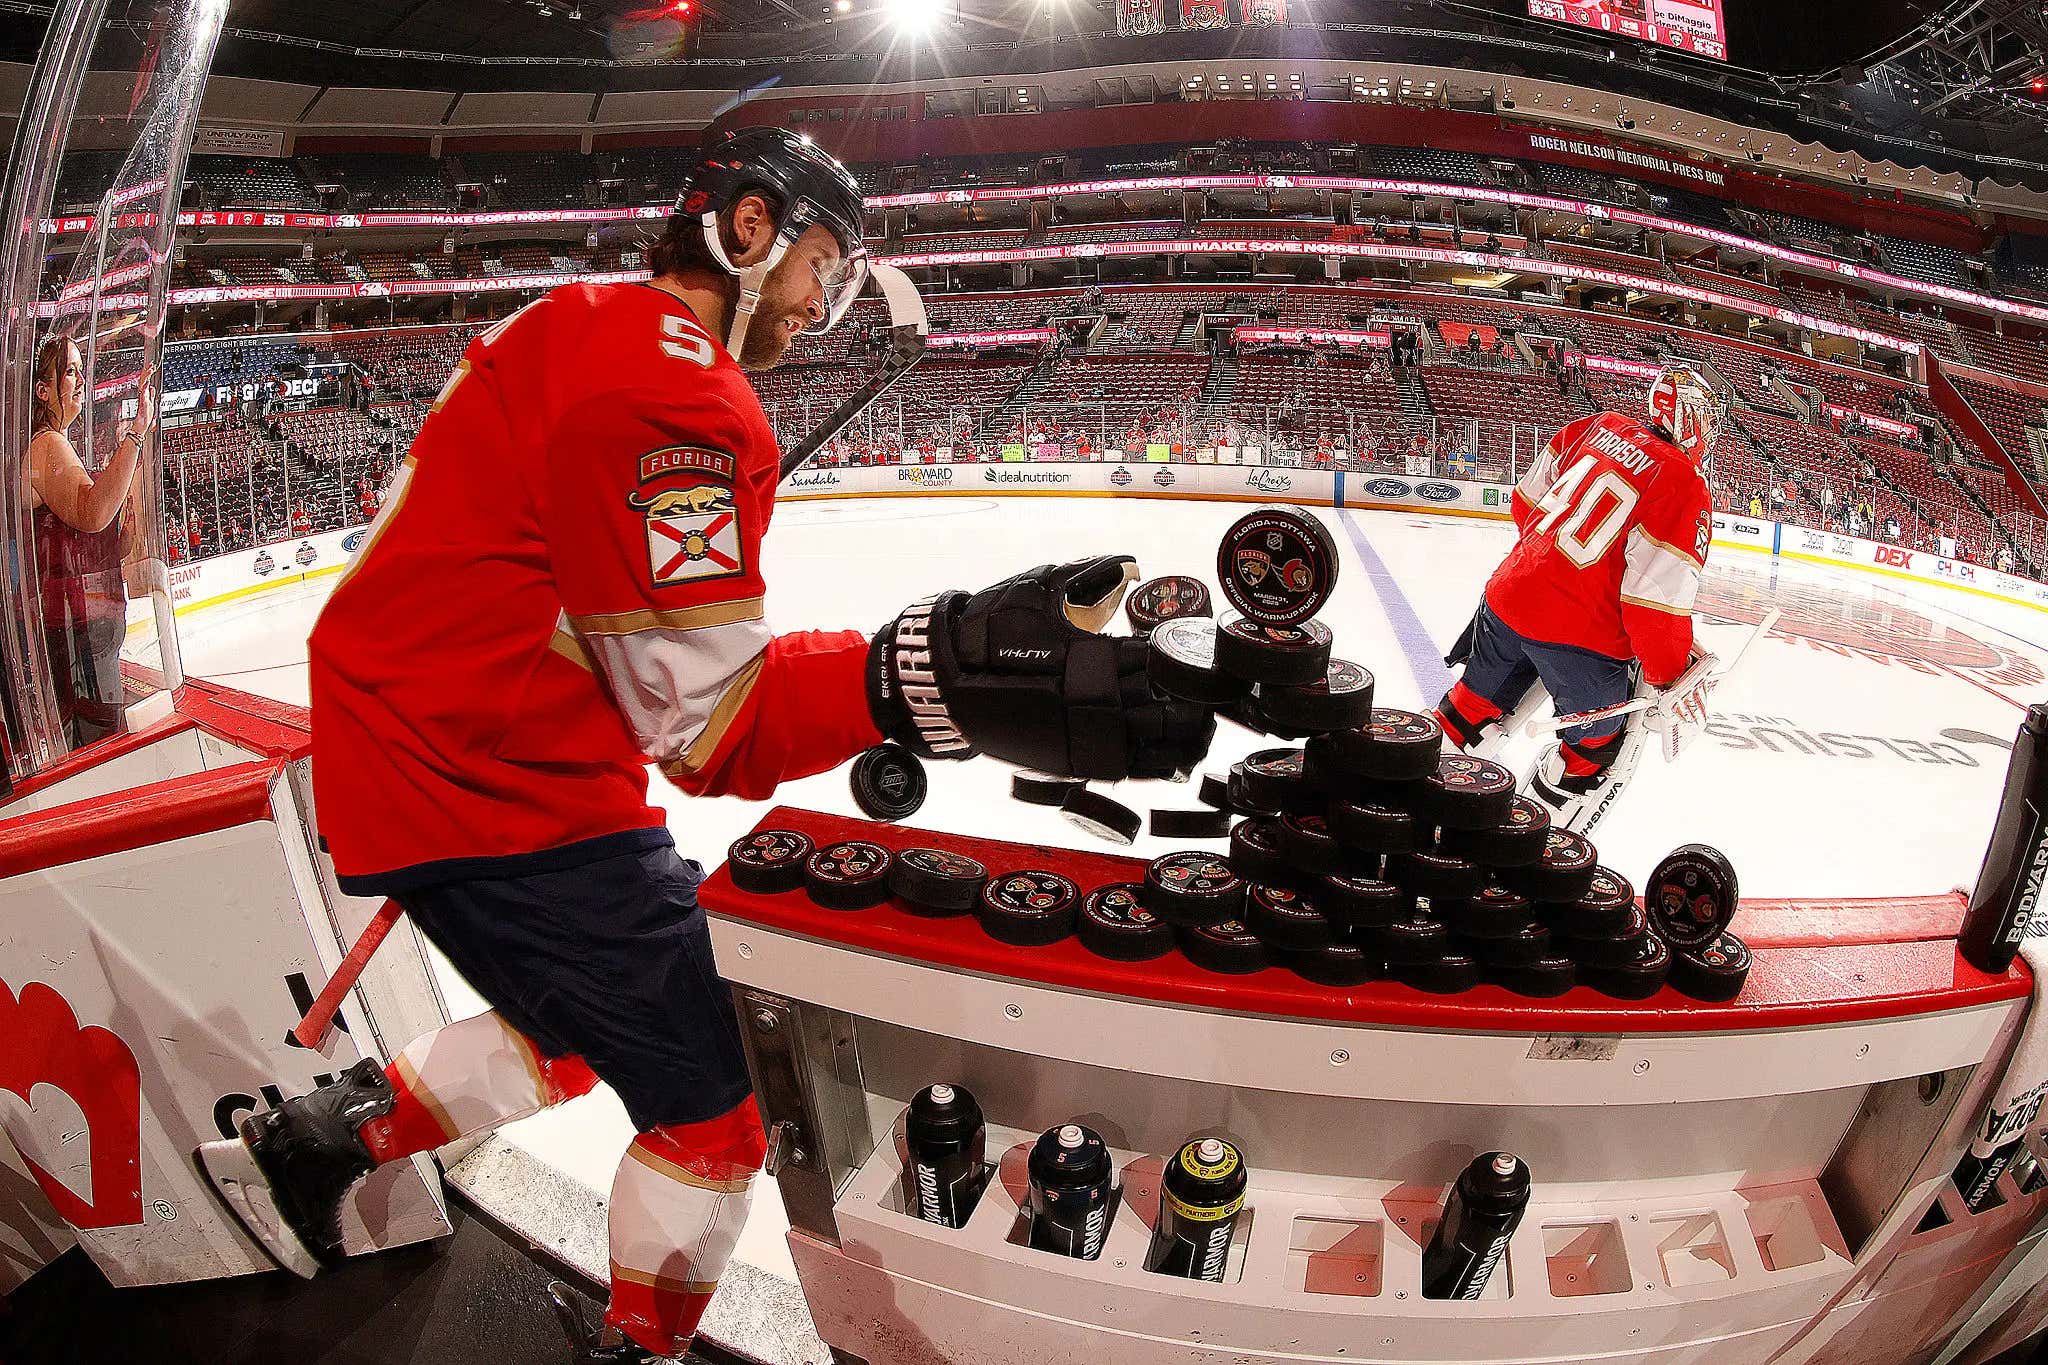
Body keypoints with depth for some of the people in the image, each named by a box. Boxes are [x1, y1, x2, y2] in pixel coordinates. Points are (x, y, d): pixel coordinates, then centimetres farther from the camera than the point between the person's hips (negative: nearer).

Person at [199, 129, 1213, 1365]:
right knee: (710, 1123, 4)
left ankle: (313, 1141, 38)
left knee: (580, 1039, 28)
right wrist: (921, 678, -40)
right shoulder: (671, 380, -20)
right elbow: (705, 715, -26)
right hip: (505, 796, -10)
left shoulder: (582, 334, 14)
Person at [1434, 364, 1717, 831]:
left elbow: (1527, 500, 14)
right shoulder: (1686, 488, -14)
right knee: (1596, 751, 16)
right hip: (1580, 636, -6)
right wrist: (1671, 684, -3)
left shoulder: (1601, 426, 5)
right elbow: (1656, 604, -17)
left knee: (1474, 706, 25)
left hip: (1511, 594, 6)